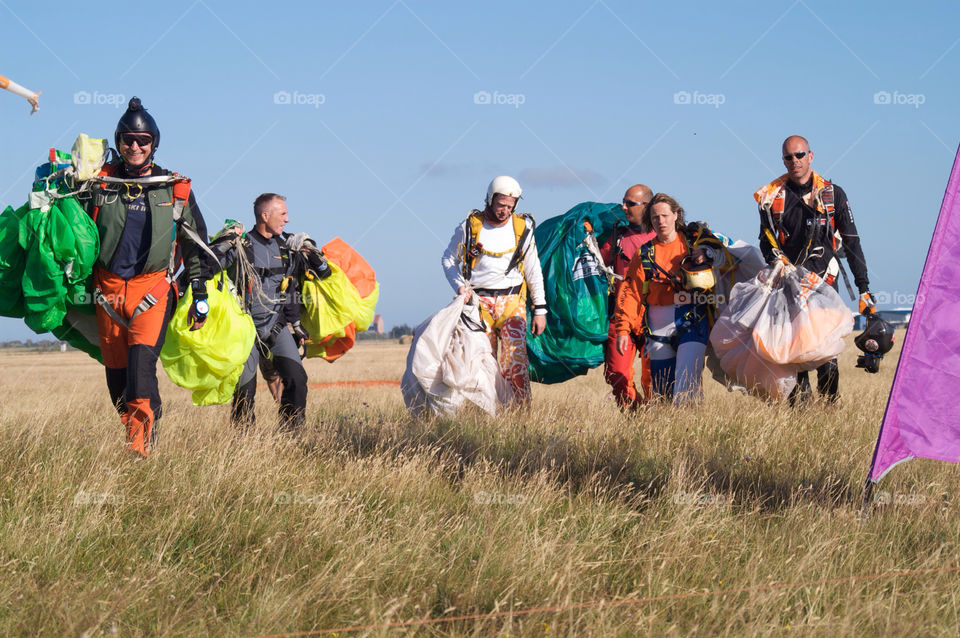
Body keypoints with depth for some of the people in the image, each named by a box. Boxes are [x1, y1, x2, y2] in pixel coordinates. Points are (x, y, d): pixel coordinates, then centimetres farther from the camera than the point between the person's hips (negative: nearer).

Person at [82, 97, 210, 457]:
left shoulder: (175, 190, 5)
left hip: (153, 286, -3)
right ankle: (134, 431, 19)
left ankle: (140, 446, -26)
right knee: (116, 370, 3)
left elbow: (196, 245, 11)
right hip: (109, 287, 3)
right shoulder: (101, 184, 6)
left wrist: (200, 296, 9)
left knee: (142, 359, -21)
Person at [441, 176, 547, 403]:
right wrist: (460, 286, -4)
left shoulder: (522, 228, 6)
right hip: (479, 301, 0)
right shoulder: (470, 226, 2)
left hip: (512, 301, 0)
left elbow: (533, 271, 11)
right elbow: (449, 259, 13)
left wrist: (540, 309, 8)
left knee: (515, 358, -12)